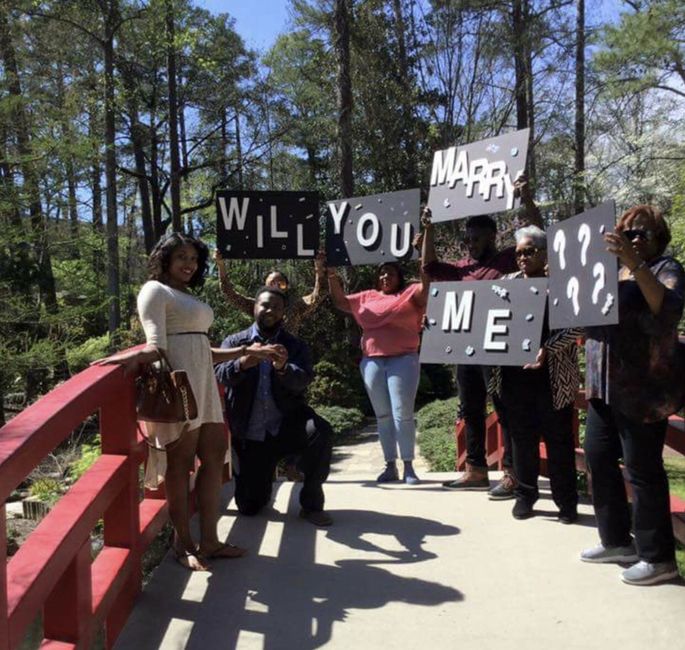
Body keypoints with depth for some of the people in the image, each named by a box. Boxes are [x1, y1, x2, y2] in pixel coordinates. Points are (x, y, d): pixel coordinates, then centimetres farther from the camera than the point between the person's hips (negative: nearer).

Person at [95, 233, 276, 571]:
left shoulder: (189, 295, 25)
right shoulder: (155, 290, 0)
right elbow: (157, 344, -14)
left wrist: (246, 350, 23)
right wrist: (139, 356, -35)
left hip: (203, 381, 9)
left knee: (215, 456, 6)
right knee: (180, 461, -4)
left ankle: (209, 540, 13)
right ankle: (183, 544, 6)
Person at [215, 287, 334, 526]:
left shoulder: (296, 345, 2)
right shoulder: (234, 342, 2)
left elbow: (303, 381, -16)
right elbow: (220, 376, -16)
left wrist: (282, 368, -38)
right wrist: (243, 363, -37)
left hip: (287, 425, 0)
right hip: (250, 434, 1)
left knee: (320, 430, -33)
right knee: (249, 507, -1)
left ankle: (311, 504, -13)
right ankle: (267, 471, 35)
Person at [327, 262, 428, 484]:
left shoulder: (410, 293, 5)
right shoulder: (367, 297, 17)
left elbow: (428, 286, -11)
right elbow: (340, 302, 18)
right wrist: (332, 278, 3)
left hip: (403, 360, -4)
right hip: (372, 362, 4)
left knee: (403, 414, -6)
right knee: (383, 416, 8)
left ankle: (408, 466, 1)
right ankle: (390, 466, 15)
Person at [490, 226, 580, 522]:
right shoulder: (508, 282, 12)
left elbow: (573, 326, -10)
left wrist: (546, 349, -19)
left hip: (551, 375, -4)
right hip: (514, 373, 4)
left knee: (558, 438, 4)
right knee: (521, 436, 10)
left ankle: (566, 501, 16)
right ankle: (524, 495, 23)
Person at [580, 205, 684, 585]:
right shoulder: (611, 271, 16)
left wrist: (635, 264, -32)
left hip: (642, 388, -7)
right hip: (604, 386, 7)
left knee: (641, 469, -4)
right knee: (598, 458, 9)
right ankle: (616, 541, 23)